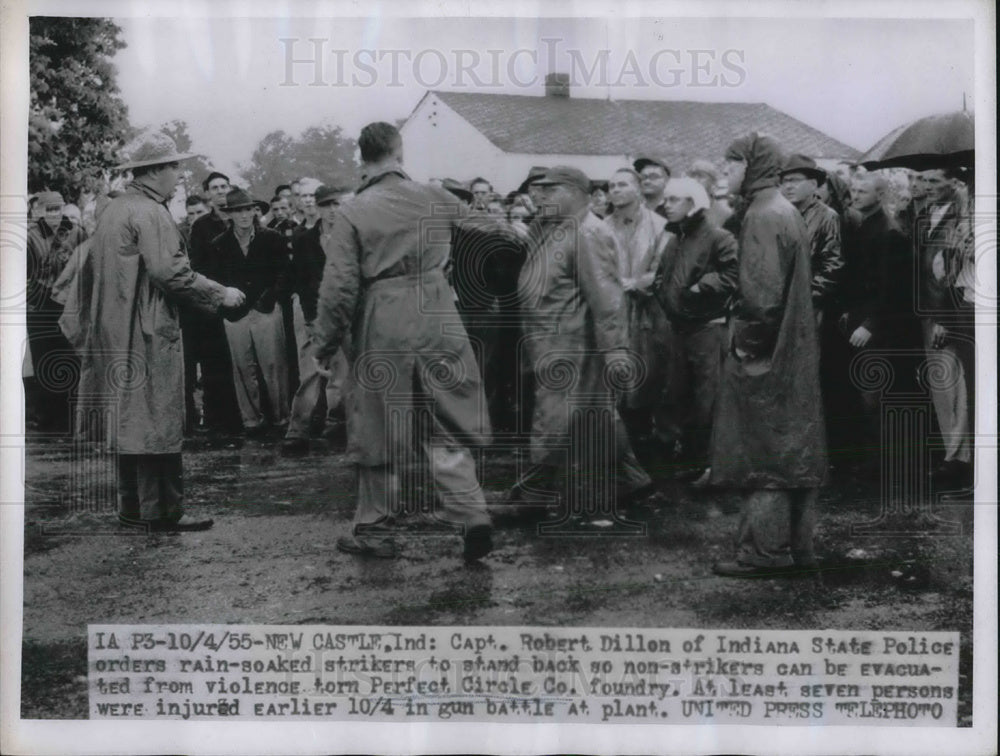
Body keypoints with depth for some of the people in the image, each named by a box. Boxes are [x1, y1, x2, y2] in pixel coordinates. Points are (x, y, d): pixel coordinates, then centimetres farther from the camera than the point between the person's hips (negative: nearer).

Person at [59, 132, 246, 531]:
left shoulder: (111, 210, 14)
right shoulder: (150, 214, -14)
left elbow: (90, 271, 19)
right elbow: (172, 273, -22)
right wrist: (221, 295, -12)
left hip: (114, 333, 9)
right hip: (148, 333, -9)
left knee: (129, 420, 13)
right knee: (157, 421, -4)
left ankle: (132, 507, 19)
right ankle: (162, 510, 0)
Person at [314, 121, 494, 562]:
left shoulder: (352, 213, -5)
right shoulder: (435, 198, 3)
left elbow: (339, 288, -8)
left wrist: (326, 344, 3)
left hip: (382, 329, -2)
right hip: (438, 320, 2)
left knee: (379, 430, 9)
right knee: (449, 425, 8)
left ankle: (370, 529, 20)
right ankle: (471, 513, -5)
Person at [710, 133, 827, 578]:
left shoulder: (761, 217, -16)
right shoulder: (787, 213, 14)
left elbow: (762, 291, -24)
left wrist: (746, 341, -14)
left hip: (763, 358, -10)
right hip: (793, 354, 10)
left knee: (761, 453, -3)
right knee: (792, 448, 13)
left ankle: (765, 550, 2)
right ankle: (796, 545, 21)